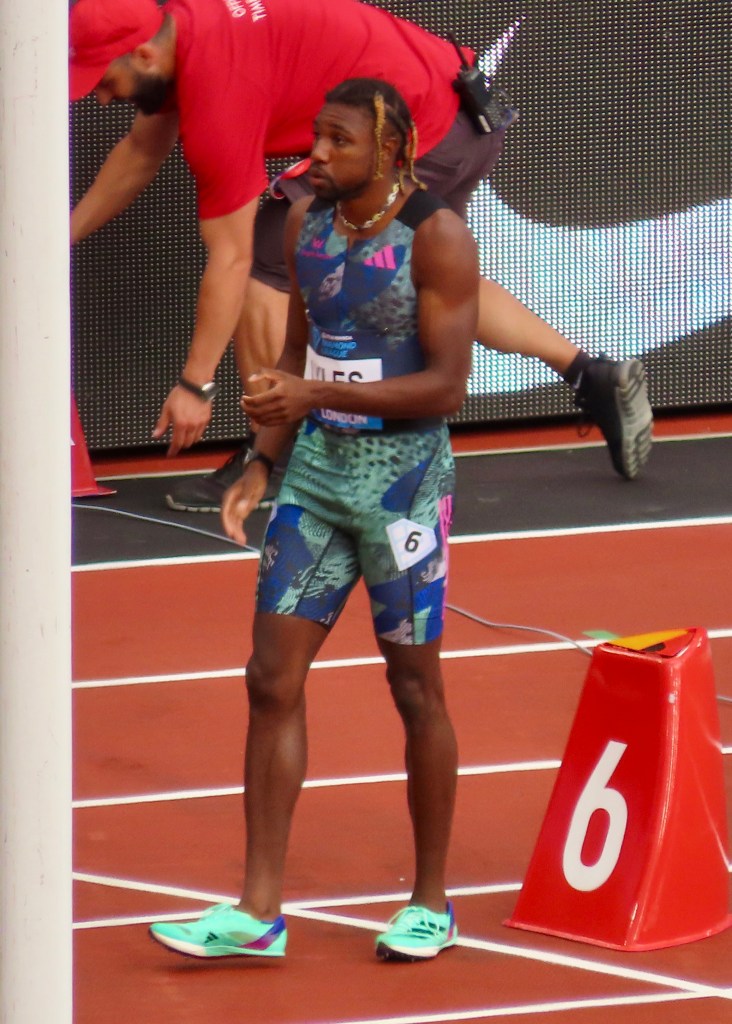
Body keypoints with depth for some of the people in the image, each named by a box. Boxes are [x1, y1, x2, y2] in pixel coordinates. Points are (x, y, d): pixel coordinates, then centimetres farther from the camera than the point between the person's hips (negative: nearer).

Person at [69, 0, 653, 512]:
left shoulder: (217, 90, -25)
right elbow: (142, 151, 21)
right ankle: (598, 378, 38)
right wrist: (64, 237, 22)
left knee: (265, 266, -9)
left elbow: (230, 260, -21)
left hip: (422, 142, -10)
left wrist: (196, 385, -15)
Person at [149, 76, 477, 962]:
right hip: (318, 468, 6)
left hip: (404, 473, -6)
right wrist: (261, 465, 4)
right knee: (272, 679, -1)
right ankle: (258, 913, 0)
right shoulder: (306, 224, 5)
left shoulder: (438, 238, -15)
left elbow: (447, 386, -19)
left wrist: (316, 396, -25)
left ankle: (431, 903, 19)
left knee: (415, 687, 5)